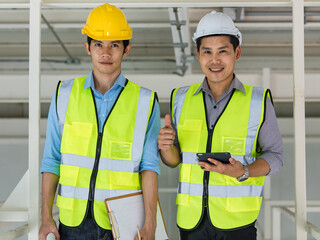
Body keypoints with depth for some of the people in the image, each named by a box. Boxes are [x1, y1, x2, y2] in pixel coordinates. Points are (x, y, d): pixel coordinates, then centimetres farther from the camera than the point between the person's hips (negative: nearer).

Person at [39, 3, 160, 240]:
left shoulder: (145, 102, 0)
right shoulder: (65, 95, 5)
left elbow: (149, 167, -5)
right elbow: (52, 160, 6)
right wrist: (46, 217, 0)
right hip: (73, 221, 1)